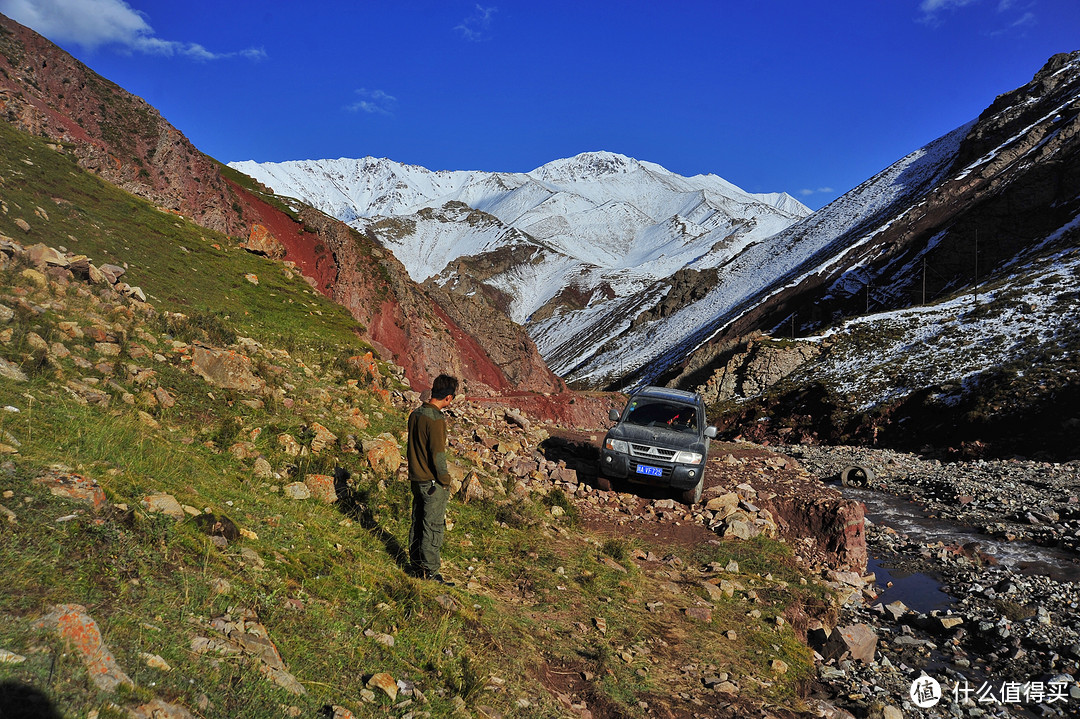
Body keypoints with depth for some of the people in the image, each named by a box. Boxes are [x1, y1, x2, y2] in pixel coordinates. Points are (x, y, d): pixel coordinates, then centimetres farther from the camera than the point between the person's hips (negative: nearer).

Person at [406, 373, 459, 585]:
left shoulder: (415, 414, 6)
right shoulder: (435, 419, -21)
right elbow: (438, 454, -20)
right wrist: (445, 481, -10)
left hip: (416, 479, 9)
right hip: (432, 482, -9)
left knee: (417, 523, 15)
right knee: (433, 527, 0)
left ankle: (417, 567, 25)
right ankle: (430, 573, 7)